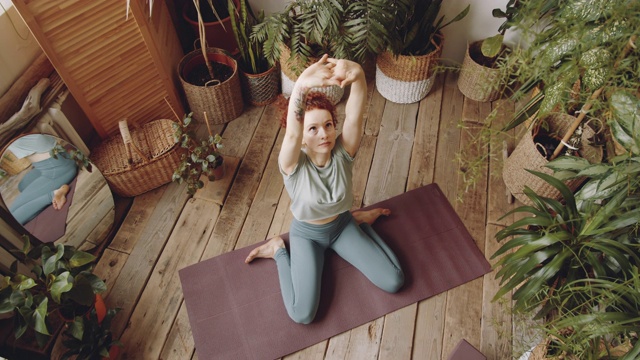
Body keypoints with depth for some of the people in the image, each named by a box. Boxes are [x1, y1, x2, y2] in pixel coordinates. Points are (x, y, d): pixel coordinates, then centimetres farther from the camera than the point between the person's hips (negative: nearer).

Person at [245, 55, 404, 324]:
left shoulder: (343, 152, -24)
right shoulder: (293, 165, -30)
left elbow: (355, 114, -43)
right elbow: (292, 133, -53)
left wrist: (358, 75, -65)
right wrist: (302, 85, -72)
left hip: (342, 225, 3)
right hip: (307, 234, -2)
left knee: (394, 282, 3)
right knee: (302, 315, -13)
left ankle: (360, 221, 23)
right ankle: (280, 250, 11)